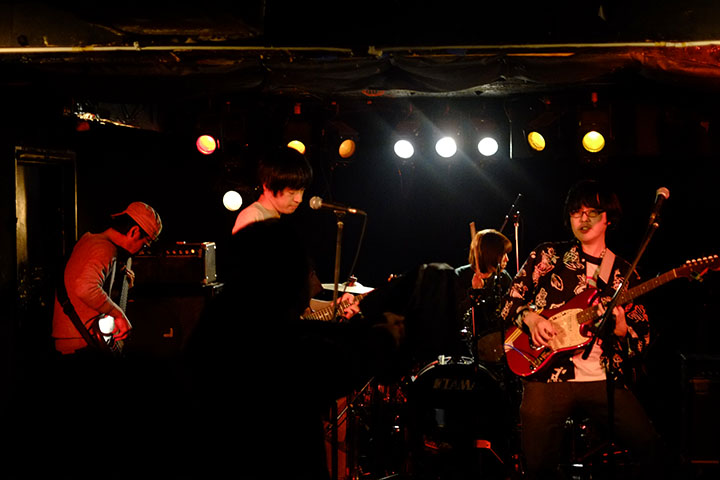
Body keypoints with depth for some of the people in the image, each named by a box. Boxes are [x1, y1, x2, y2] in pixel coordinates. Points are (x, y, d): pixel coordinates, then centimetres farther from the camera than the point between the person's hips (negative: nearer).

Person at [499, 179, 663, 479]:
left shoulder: (624, 274, 14)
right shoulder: (548, 255, 10)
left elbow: (643, 336, 14)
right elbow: (511, 301, 10)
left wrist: (622, 330, -8)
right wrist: (530, 318, -10)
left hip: (605, 380, 2)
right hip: (548, 377, -1)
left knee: (648, 445, -14)